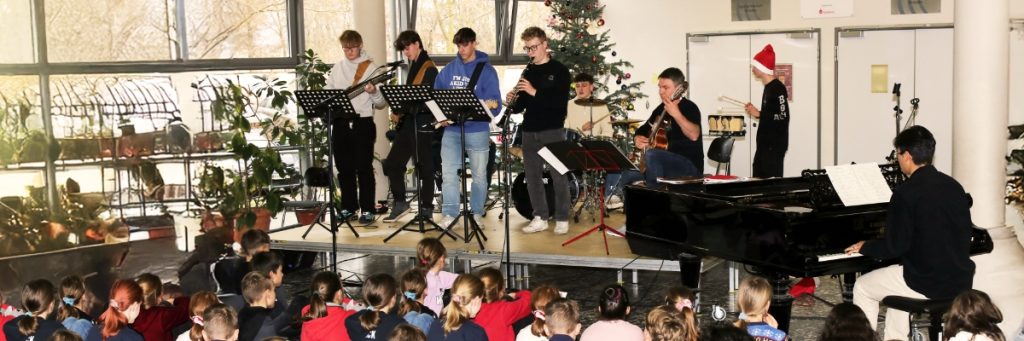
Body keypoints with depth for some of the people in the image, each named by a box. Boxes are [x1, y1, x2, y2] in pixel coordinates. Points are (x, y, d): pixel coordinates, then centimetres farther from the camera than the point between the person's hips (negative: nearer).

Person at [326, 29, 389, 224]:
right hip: (340, 123, 4)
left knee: (364, 168, -3)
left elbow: (381, 104, -2)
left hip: (363, 122, -4)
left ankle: (367, 210, 2)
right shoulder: (337, 68, 12)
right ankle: (348, 207, 18)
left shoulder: (371, 68, 0)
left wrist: (374, 93, -23)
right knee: (344, 168, 8)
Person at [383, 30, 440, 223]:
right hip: (406, 123, 9)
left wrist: (402, 111, -18)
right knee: (392, 164, 6)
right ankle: (400, 203, 16)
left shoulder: (429, 69, -10)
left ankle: (426, 209, 8)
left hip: (422, 124, -9)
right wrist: (398, 113, 9)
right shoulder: (413, 67, 18)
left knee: (424, 168, 0)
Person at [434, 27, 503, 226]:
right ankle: (449, 214, 8)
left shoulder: (486, 70, -3)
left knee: (479, 175, 6)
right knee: (448, 173, 1)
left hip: (477, 130, -3)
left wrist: (490, 106, -30)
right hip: (451, 129, 3)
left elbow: (495, 104, -8)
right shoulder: (449, 69, 10)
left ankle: (476, 214, 17)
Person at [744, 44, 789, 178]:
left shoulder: (777, 88, -14)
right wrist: (755, 111, 13)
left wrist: (759, 115, -22)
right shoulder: (768, 87, 15)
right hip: (765, 145, 10)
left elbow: (783, 117, -21)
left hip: (775, 146, -10)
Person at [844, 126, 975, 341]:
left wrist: (865, 248, 4)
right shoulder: (954, 186, 4)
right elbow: (964, 236, 13)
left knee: (862, 288, 16)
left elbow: (895, 246, -15)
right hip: (960, 282, 7)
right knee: (898, 282, 33)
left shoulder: (906, 193, -17)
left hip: (927, 285, -7)